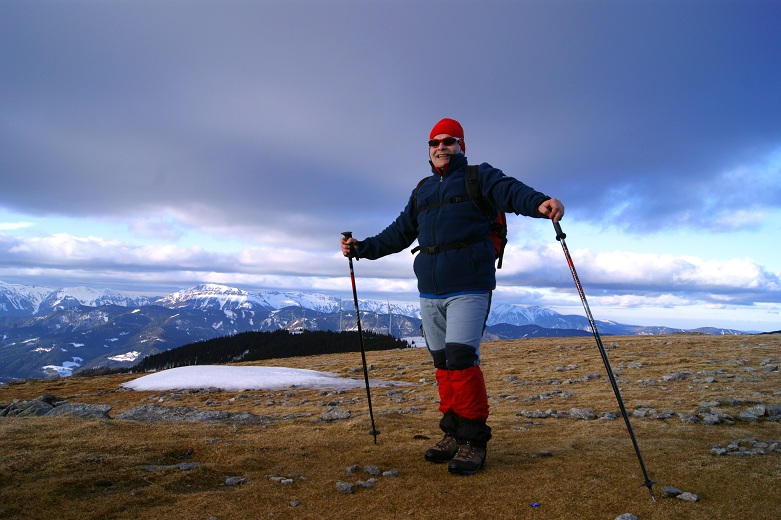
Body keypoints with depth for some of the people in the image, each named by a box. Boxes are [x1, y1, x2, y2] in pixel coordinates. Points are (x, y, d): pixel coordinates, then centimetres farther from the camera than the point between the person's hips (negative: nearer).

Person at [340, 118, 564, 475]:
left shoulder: (479, 176, 5)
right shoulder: (422, 190, 21)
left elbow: (511, 191, -15)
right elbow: (400, 233, 25)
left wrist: (540, 203, -36)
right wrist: (362, 248, 19)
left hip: (469, 288, -6)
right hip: (430, 291, 6)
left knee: (461, 358, -14)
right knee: (442, 362, 9)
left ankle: (474, 440, 1)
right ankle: (453, 433, 21)